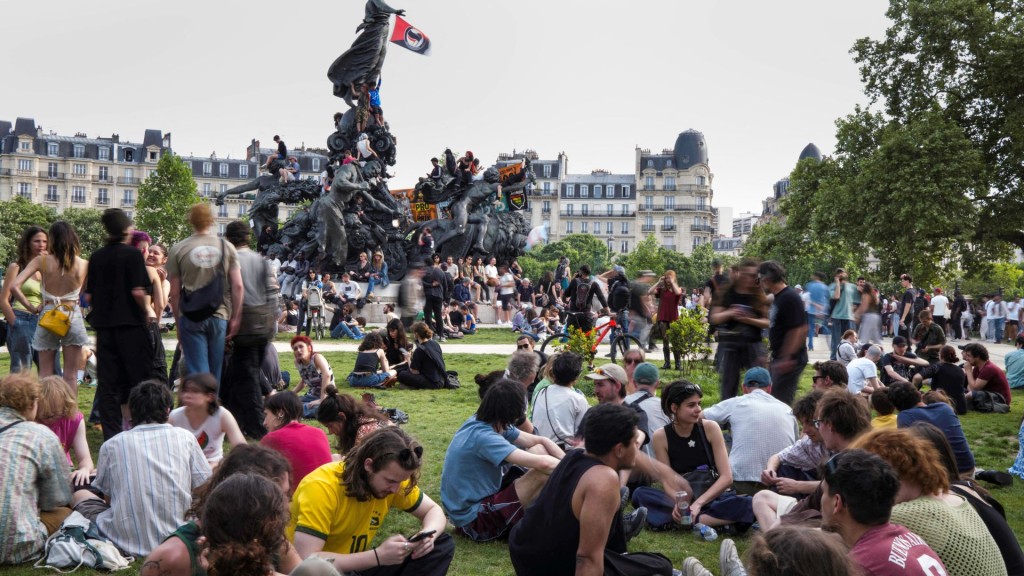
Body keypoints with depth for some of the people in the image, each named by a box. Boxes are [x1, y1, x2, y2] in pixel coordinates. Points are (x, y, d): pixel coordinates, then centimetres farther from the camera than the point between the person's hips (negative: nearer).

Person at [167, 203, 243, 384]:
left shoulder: (178, 250, -1)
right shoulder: (227, 248, 2)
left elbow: (175, 292, 0)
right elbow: (238, 286, -2)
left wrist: (178, 322, 8)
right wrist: (236, 318, 4)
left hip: (191, 318, -1)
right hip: (219, 316, 2)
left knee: (196, 371, 0)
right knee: (215, 373, 12)